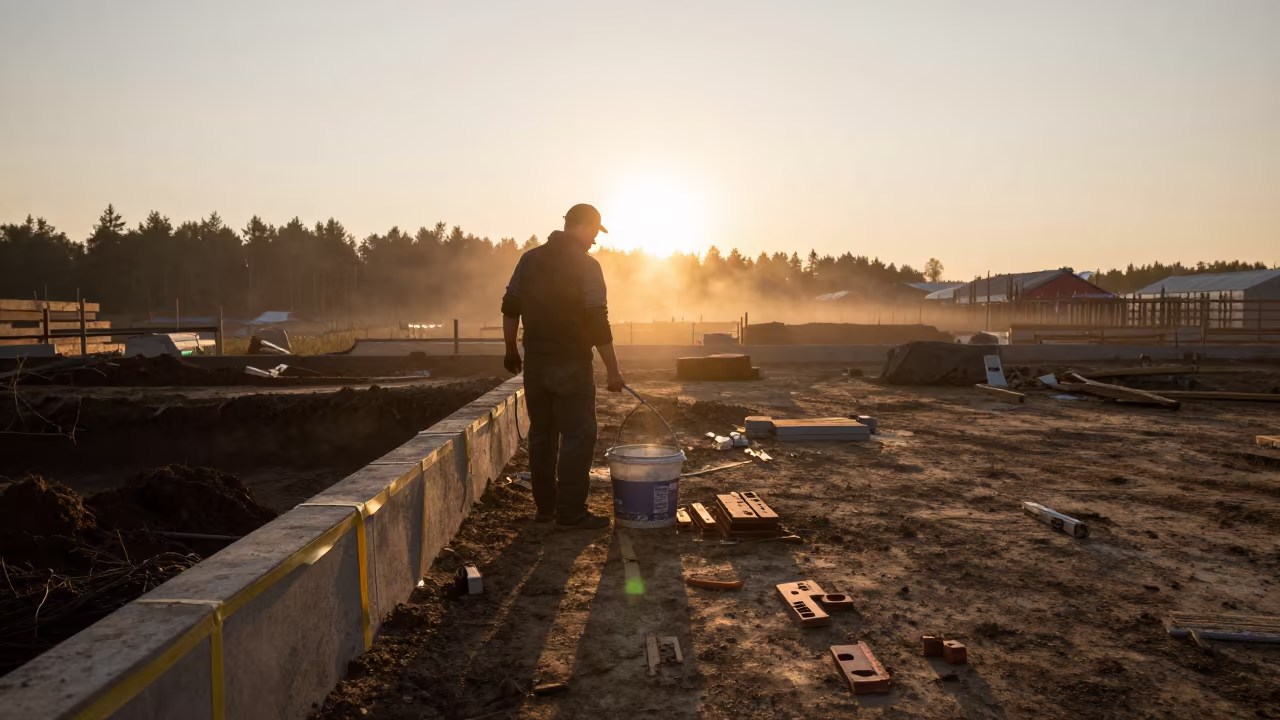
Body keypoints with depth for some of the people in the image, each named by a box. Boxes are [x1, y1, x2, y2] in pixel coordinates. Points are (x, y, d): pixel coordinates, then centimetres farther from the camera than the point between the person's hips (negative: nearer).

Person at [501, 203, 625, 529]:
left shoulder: (530, 259, 9)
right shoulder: (586, 265, -10)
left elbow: (510, 308, 10)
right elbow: (598, 322, -14)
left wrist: (512, 351, 19)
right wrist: (613, 370, -10)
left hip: (535, 362, 7)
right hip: (571, 365, -6)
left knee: (541, 432, 13)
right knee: (577, 435, -1)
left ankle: (544, 506, 20)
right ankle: (571, 512, 1)